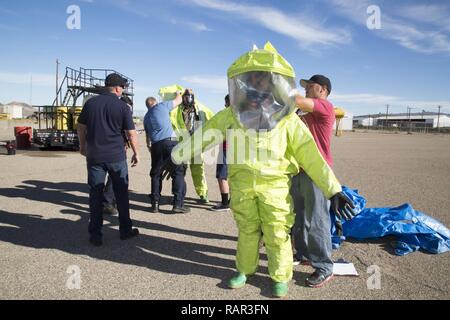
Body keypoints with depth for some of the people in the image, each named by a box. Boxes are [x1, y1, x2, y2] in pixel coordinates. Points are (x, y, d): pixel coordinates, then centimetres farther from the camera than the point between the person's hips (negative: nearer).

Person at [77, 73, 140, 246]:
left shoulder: (91, 102, 4)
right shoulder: (122, 106, -6)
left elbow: (80, 126, 11)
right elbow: (131, 133, -5)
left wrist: (83, 146, 25)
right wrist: (136, 153, 6)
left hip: (94, 156, 3)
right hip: (116, 156, -2)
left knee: (95, 194, 8)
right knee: (121, 193, 10)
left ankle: (95, 235, 11)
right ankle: (125, 230, 19)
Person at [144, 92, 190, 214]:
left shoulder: (146, 117, 23)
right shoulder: (162, 106, 9)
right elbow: (178, 100, 20)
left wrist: (149, 146, 54)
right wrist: (178, 93, 43)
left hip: (156, 145, 5)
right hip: (170, 142, -4)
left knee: (156, 174, 14)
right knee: (178, 172, -1)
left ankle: (155, 204, 12)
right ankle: (178, 204, -6)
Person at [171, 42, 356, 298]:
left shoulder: (287, 120, -7)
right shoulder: (230, 116, -1)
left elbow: (310, 156, -8)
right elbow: (203, 137, 6)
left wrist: (333, 189, -12)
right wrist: (176, 156, 9)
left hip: (275, 187, -2)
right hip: (242, 187, 2)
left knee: (277, 235, 8)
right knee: (247, 231, 18)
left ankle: (281, 277, 31)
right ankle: (245, 269, 40)